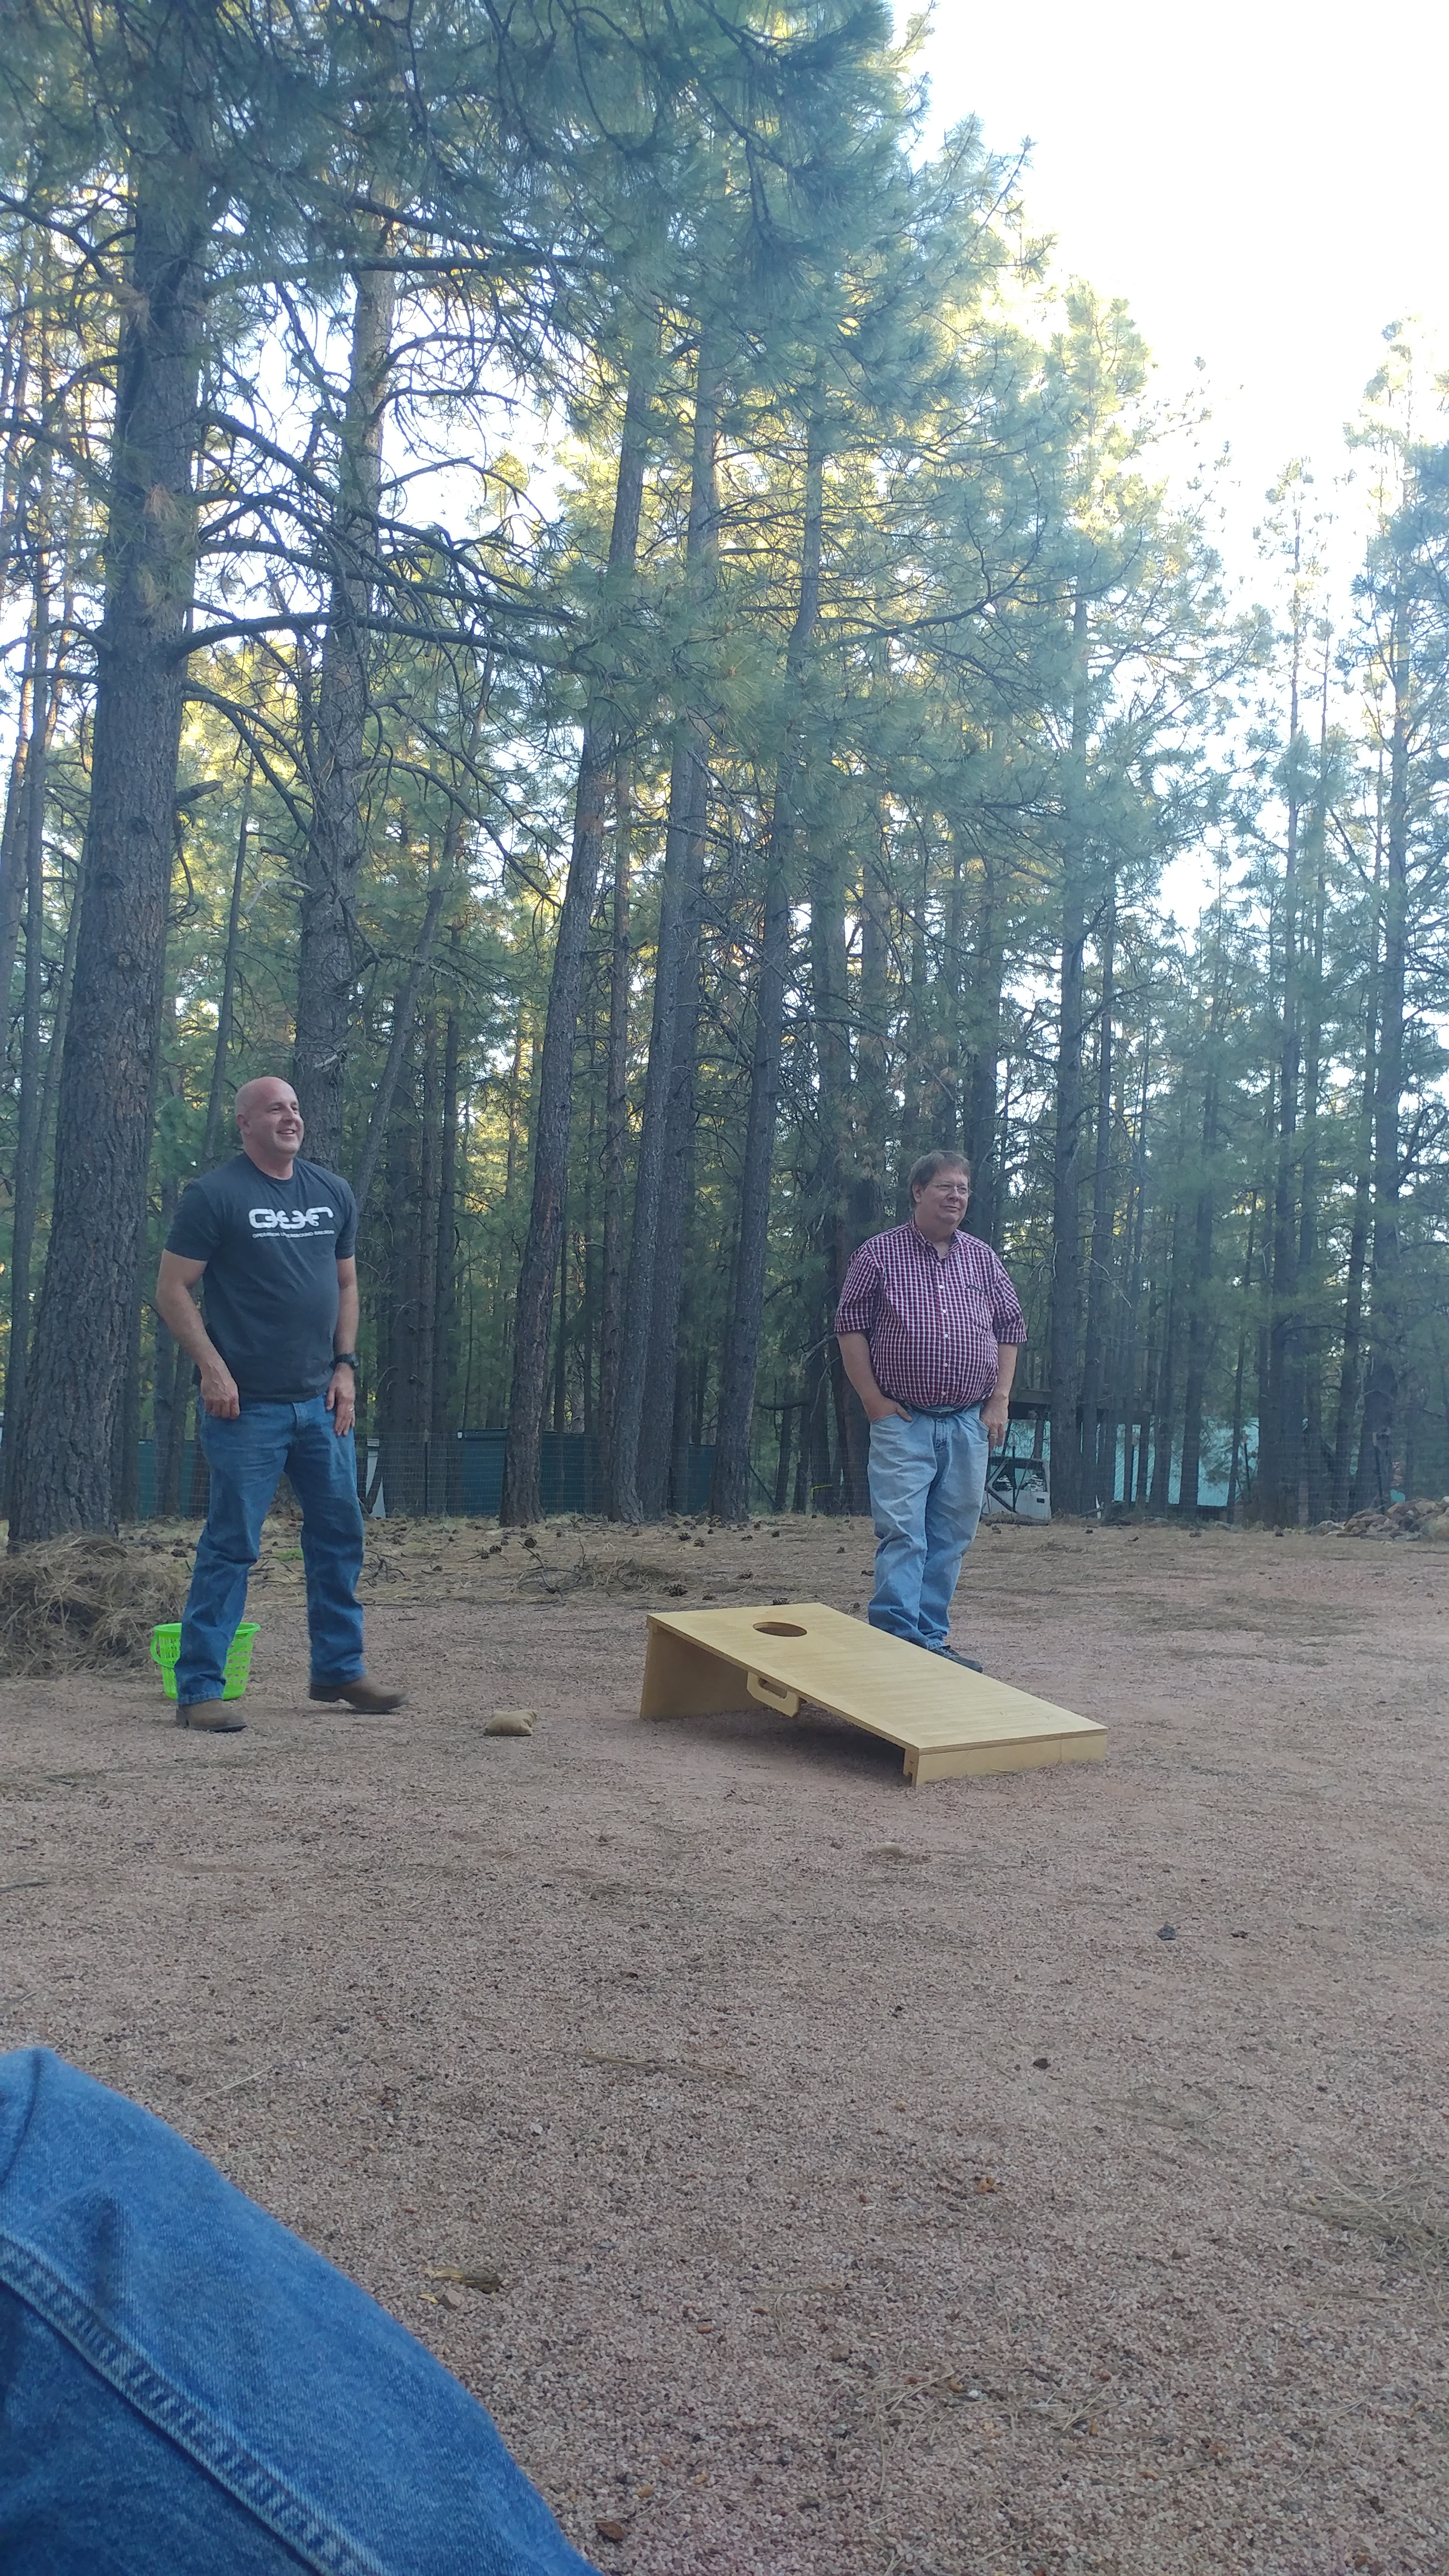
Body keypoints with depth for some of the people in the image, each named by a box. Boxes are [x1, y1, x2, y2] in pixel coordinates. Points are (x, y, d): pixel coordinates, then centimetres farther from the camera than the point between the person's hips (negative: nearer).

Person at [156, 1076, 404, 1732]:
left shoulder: (333, 1193, 11)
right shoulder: (214, 1195, -6)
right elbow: (172, 1290, -7)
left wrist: (345, 1367, 7)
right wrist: (213, 1368, -15)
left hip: (322, 1402, 6)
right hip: (248, 1406, -6)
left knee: (340, 1536, 11)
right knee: (231, 1546, -3)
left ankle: (338, 1669, 25)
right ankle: (199, 1689, 6)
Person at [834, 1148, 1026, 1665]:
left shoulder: (982, 1258, 12)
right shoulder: (880, 1253, 0)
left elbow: (1010, 1329, 15)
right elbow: (850, 1326, -1)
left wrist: (999, 1401, 5)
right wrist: (874, 1400, -7)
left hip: (970, 1423, 4)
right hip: (903, 1421, -4)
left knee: (951, 1539, 8)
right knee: (901, 1534, -10)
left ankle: (932, 1637, 16)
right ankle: (896, 1637, -8)